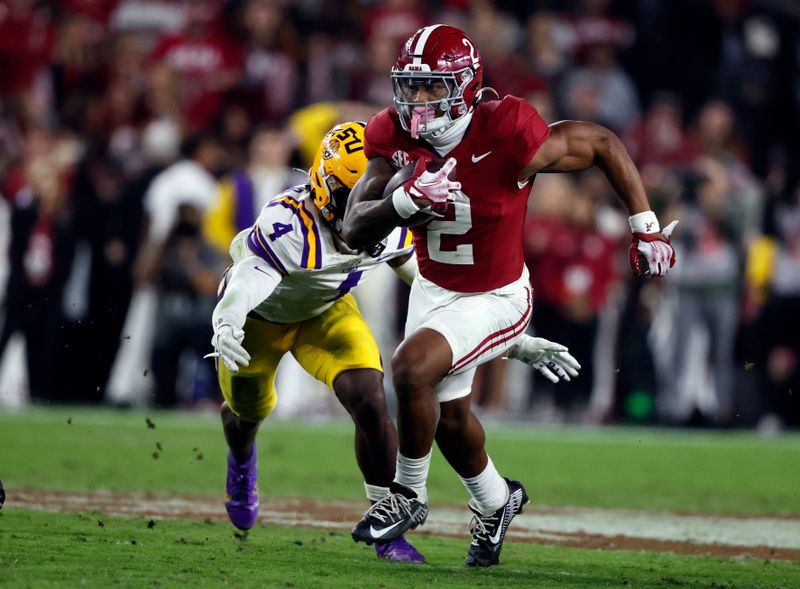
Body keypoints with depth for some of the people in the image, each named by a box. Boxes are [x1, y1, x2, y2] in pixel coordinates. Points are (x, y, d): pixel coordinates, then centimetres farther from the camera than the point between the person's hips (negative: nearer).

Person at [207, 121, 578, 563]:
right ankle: (241, 461, 60)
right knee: (249, 411, 21)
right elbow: (239, 294, -52)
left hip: (325, 311, 3)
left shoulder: (390, 228, -25)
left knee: (369, 402, -20)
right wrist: (225, 330, -77)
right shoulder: (289, 226, -43)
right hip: (262, 315, -2)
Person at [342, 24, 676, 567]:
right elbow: (355, 231, -20)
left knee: (411, 368, -27)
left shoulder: (507, 135, -31)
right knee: (449, 414, 21)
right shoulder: (395, 137, -17)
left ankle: (409, 495, -2)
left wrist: (647, 229, -11)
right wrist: (406, 201, -40)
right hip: (434, 290, 6)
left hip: (496, 298, -6)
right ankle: (496, 502, 52)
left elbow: (603, 144, -16)